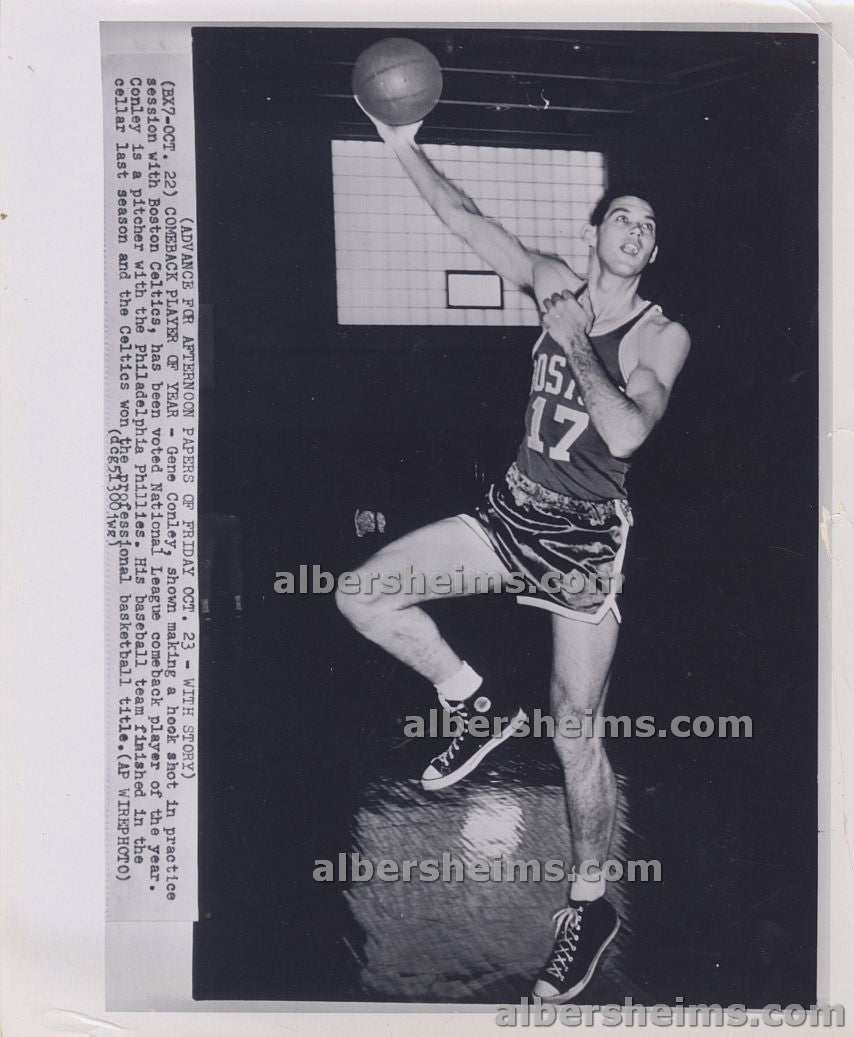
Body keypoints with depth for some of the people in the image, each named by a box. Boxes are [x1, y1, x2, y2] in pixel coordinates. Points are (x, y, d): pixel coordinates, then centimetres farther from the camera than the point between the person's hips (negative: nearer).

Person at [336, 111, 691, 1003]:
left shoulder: (662, 337, -8)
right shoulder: (555, 285, 4)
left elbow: (626, 432, -24)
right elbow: (464, 218, 3)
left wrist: (575, 345, -17)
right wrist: (403, 145, -5)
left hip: (586, 538, -5)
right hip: (512, 511, 5)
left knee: (575, 735, -2)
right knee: (364, 598, -5)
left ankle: (591, 905, 17)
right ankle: (471, 707, 16)